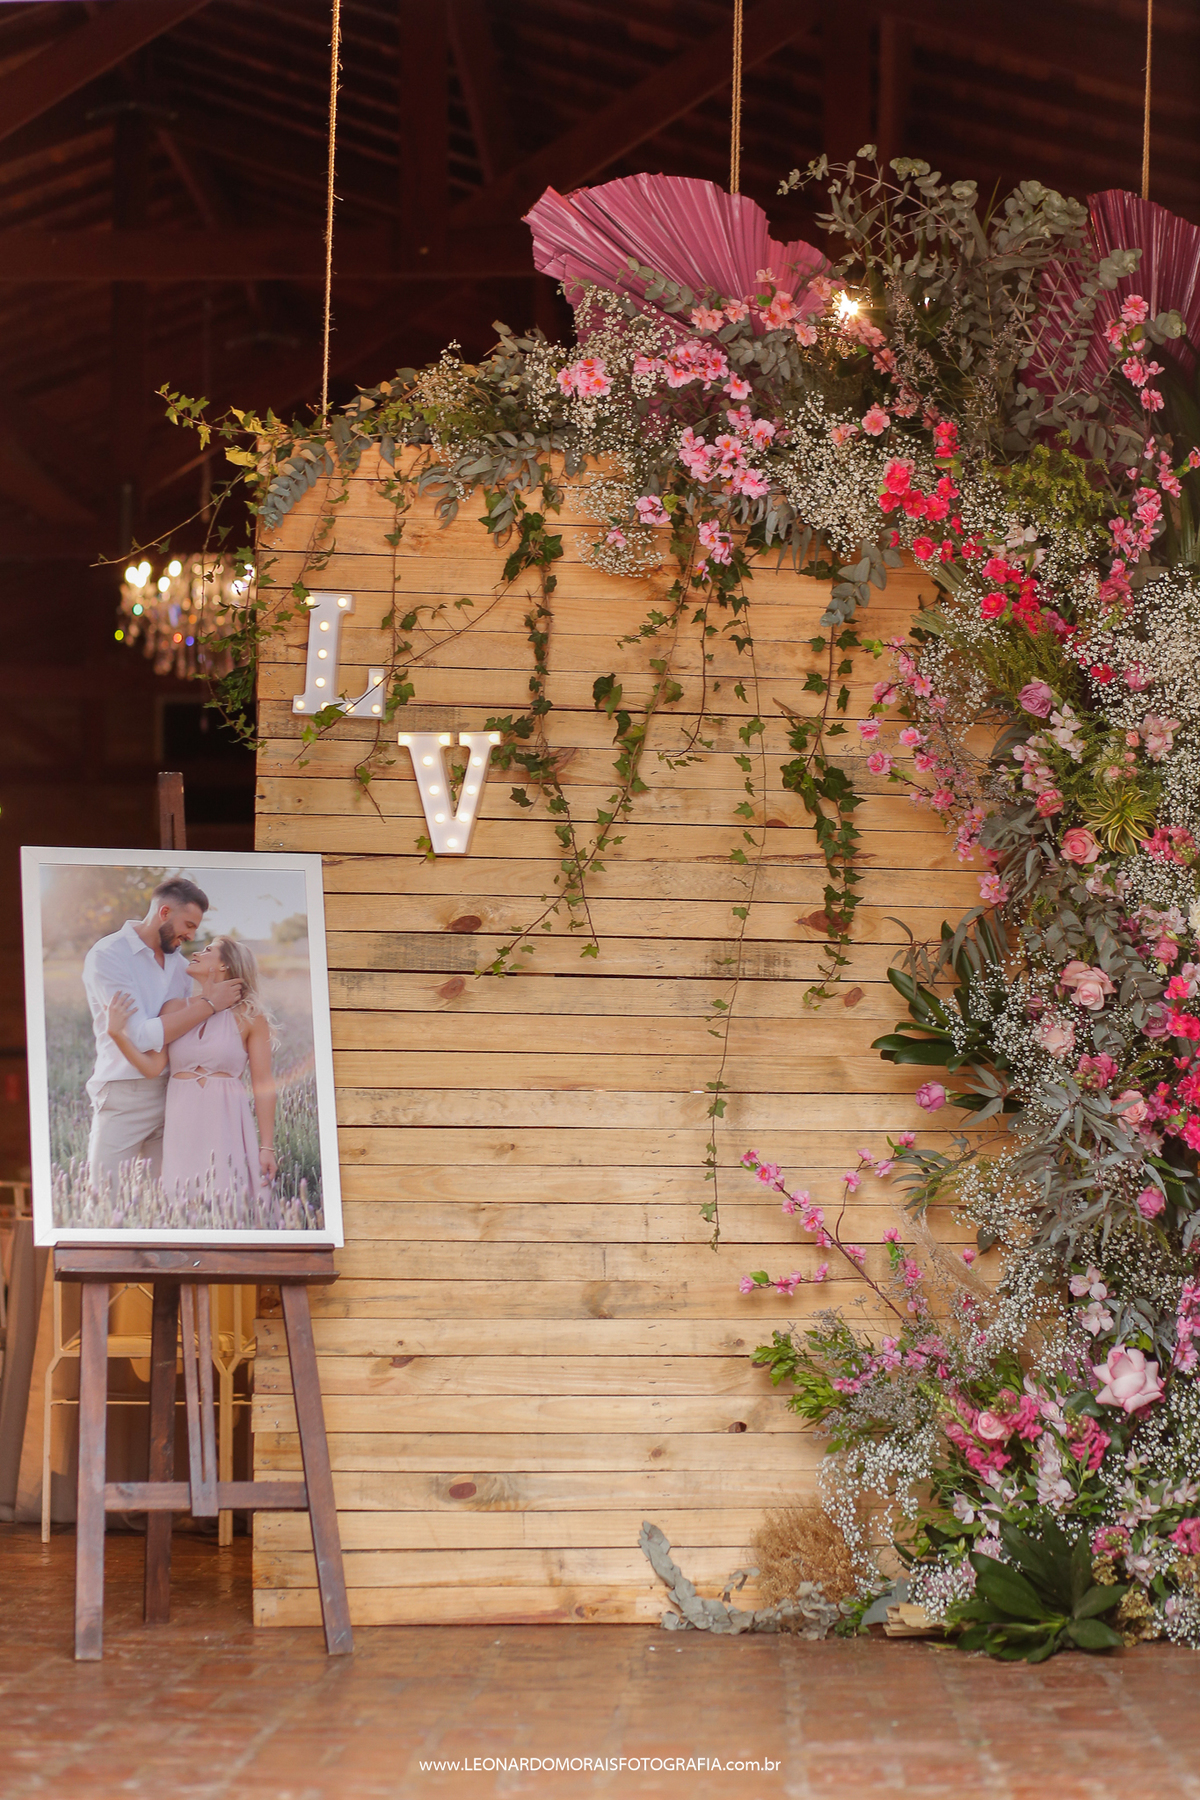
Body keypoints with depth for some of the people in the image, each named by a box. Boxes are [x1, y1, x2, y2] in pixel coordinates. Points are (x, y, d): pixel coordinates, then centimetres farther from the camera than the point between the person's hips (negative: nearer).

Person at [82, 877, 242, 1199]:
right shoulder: (107, 955, -10)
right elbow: (142, 1036, -18)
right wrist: (209, 1004, -14)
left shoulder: (179, 963, 12)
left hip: (172, 1095, 6)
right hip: (124, 1098, -6)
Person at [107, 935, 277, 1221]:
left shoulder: (249, 1017, 1)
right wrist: (118, 1033, -14)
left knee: (226, 1212, -5)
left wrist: (267, 1147, -3)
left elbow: (263, 1084, 0)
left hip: (227, 1125, -3)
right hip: (182, 1125, 3)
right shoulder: (175, 1008, 9)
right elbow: (153, 1067, 0)